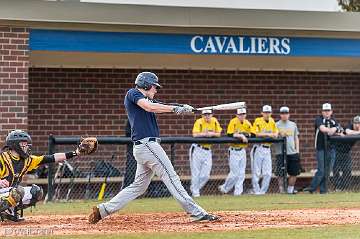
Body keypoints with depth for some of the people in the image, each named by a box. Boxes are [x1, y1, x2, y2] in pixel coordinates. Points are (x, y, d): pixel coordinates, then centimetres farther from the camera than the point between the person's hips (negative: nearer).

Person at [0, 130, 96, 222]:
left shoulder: (27, 160, 7)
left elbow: (52, 158, 2)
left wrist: (76, 153, -3)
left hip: (12, 192, 8)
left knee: (36, 191, -3)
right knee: (19, 191, -32)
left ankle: (10, 210, -3)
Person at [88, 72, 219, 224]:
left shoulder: (148, 101, 25)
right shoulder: (132, 93, -1)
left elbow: (156, 107, 12)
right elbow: (149, 107, -18)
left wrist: (182, 109, -7)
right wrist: (175, 108, -15)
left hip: (141, 148, 9)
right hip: (147, 144, -9)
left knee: (139, 186, 12)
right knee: (172, 179, -9)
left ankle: (104, 209, 11)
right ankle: (197, 213, -9)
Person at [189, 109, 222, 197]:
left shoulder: (214, 121, 5)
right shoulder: (199, 122, -10)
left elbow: (218, 134, 6)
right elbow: (195, 134, -23)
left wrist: (212, 134, -12)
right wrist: (205, 134, -30)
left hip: (207, 150, 5)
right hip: (197, 149, -5)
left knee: (206, 175, 3)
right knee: (196, 173, -3)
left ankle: (194, 188, 22)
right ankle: (195, 191, 11)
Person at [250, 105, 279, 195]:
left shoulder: (272, 121, 12)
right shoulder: (258, 121, -5)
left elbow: (276, 132, 21)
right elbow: (255, 133, -16)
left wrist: (275, 134, -3)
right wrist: (267, 134, -18)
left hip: (267, 149, 5)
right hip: (258, 149, -5)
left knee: (268, 173, 1)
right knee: (256, 172, -2)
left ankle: (263, 191, 9)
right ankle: (256, 191, 5)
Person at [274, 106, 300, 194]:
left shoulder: (293, 124, 15)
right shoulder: (276, 125, 2)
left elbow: (296, 138, 17)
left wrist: (297, 150, 8)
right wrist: (280, 136, -21)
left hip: (292, 153, 4)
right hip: (280, 153, -4)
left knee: (294, 172, 4)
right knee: (280, 173, -4)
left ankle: (290, 189, 15)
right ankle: (281, 190, 4)